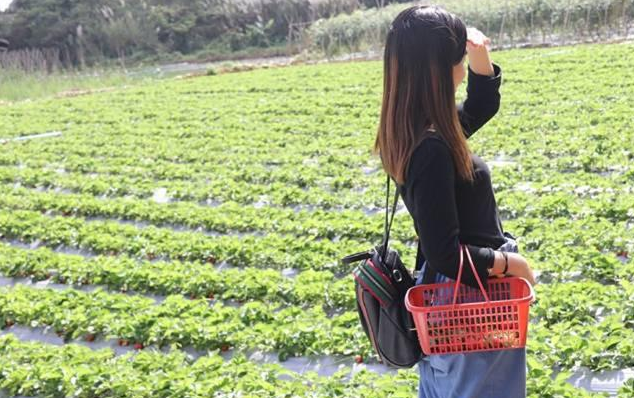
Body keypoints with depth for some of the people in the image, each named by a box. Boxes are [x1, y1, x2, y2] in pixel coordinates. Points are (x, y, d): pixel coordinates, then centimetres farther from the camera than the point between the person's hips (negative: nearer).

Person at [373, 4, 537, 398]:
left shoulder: (416, 131, -1)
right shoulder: (430, 148, -30)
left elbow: (481, 107, 17)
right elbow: (446, 254, -29)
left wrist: (481, 57, -1)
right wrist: (510, 262, -14)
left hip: (446, 291, 9)